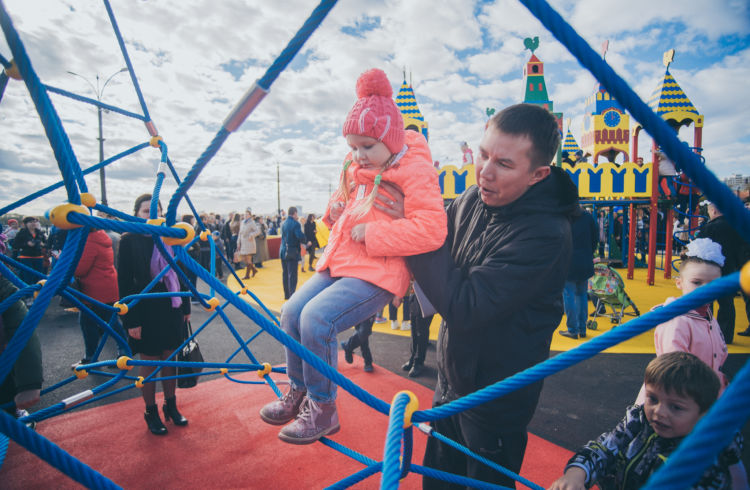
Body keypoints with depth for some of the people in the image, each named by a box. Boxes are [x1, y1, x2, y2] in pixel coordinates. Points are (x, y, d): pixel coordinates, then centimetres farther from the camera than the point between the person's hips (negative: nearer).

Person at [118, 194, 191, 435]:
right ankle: (151, 413, 27)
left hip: (171, 309, 4)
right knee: (149, 363, 9)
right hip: (146, 312, -3)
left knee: (170, 359, 14)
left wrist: (185, 307, 9)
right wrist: (131, 320, -11)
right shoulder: (129, 240, -8)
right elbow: (124, 282, -9)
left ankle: (171, 406, 32)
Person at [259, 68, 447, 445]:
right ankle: (299, 391, 22)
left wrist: (371, 234, -21)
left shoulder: (414, 172, -10)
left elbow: (431, 228, -22)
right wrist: (337, 210, 8)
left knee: (317, 318, -24)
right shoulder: (357, 170, 15)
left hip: (378, 273, -8)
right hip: (339, 264, 9)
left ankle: (323, 409, -3)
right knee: (292, 312, 1)